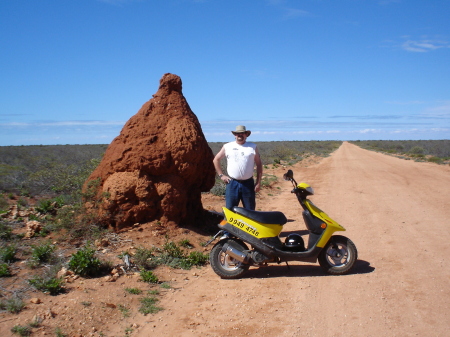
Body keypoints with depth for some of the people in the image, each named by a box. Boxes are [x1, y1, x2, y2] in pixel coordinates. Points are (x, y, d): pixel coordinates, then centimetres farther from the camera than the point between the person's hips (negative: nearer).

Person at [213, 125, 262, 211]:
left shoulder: (253, 147, 4)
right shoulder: (227, 146, 4)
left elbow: (259, 164, 5)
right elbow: (216, 160, 11)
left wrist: (258, 182, 0)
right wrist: (221, 175, 3)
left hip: (248, 183, 0)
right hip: (232, 183, 0)